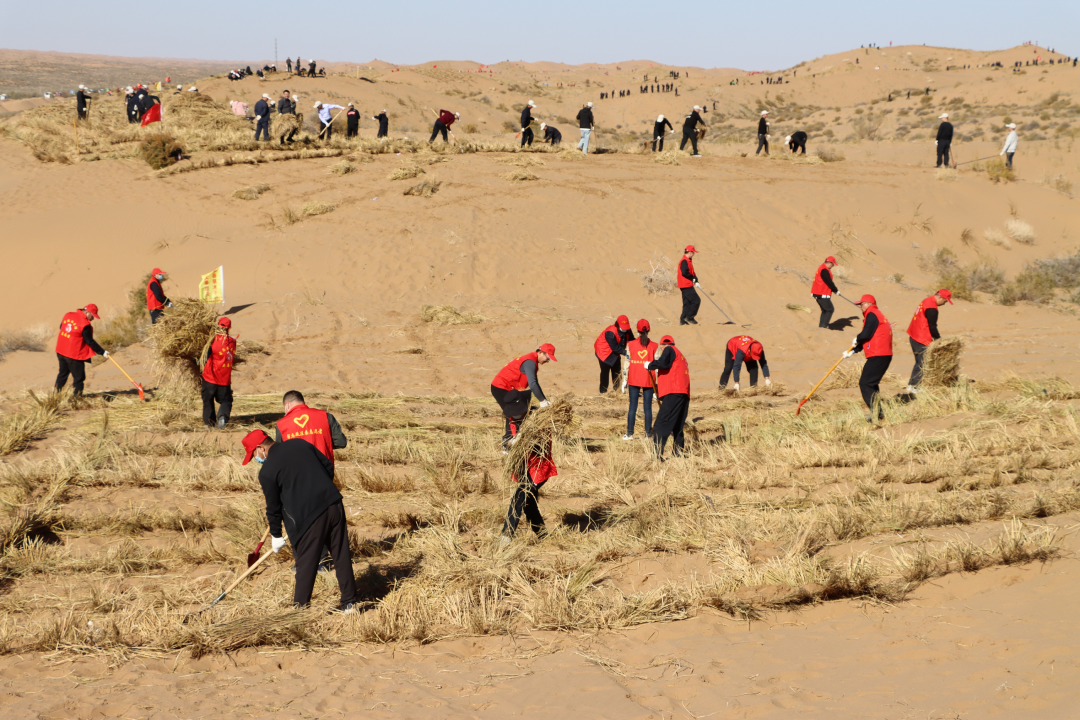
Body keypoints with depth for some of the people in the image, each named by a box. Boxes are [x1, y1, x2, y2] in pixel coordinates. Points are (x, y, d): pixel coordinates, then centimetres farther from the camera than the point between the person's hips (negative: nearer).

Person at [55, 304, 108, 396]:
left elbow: (61, 327, 19)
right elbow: (90, 341, -17)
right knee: (79, 378, 0)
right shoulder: (85, 324, -19)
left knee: (63, 374, 23)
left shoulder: (68, 315, 4)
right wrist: (102, 352, -10)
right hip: (74, 355, -8)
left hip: (61, 351, 8)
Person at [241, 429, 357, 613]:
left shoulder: (267, 471, -3)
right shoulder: (299, 444, 12)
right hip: (334, 505, 6)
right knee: (342, 556, 11)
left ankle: (300, 607, 14)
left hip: (309, 516, -6)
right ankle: (349, 603, 18)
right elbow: (329, 468, 17)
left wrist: (276, 536, 15)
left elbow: (274, 507, 2)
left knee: (306, 564, 6)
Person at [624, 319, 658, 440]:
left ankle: (630, 434, 7)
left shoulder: (631, 345, -3)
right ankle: (648, 434, 8)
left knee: (632, 407, 6)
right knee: (648, 407, 5)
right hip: (648, 380, 0)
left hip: (634, 380, 0)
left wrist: (625, 380, 5)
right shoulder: (654, 346, -3)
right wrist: (657, 382, 3)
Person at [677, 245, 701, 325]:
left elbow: (692, 272, 18)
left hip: (687, 286, 10)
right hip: (686, 285, -10)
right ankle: (689, 317, -5)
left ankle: (683, 320, 11)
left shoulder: (688, 261, 19)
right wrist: (693, 278, -9)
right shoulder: (684, 261, -14)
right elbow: (684, 273, -23)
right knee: (696, 301, -10)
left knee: (687, 303, 10)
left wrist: (696, 282, 5)